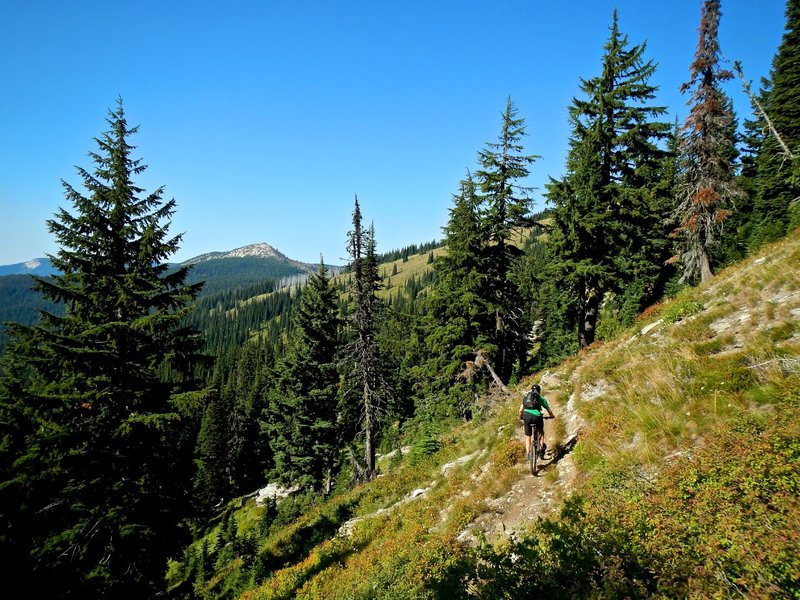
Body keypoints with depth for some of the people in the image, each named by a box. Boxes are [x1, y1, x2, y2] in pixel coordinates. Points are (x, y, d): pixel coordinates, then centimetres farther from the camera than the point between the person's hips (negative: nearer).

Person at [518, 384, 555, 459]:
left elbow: (521, 410, 18)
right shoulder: (541, 398, 15)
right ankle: (541, 448, 20)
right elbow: (549, 411, 20)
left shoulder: (526, 397, 21)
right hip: (537, 417, -2)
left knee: (527, 436, 17)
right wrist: (552, 416, 41)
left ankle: (527, 453, 13)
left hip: (526, 416, 2)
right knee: (541, 432, 27)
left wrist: (521, 417, 36)